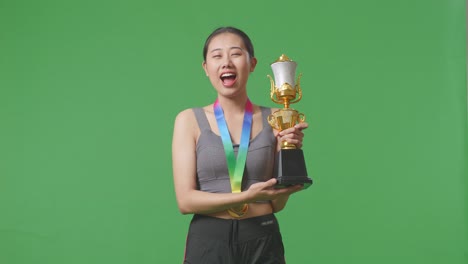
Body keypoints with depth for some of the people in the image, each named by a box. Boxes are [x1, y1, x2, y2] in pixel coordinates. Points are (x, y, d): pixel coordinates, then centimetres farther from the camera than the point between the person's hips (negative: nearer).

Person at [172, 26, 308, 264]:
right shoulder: (189, 120, -2)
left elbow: (277, 203, 1)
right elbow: (185, 200, -9)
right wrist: (246, 197, -21)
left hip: (263, 241, 1)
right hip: (208, 241, -1)